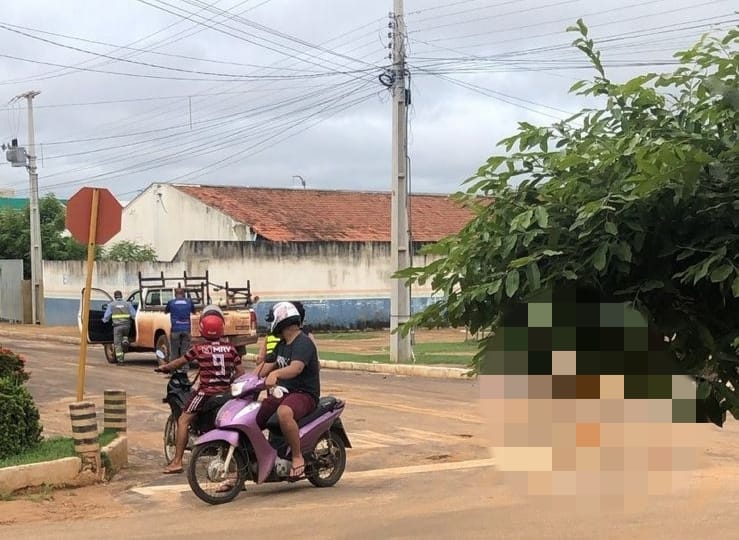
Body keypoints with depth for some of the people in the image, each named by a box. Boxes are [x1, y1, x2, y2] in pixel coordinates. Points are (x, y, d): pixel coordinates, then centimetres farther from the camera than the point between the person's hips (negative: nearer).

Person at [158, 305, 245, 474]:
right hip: (226, 392, 4)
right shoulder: (231, 348, 3)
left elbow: (180, 362, 11)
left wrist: (164, 367, 29)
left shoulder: (198, 348, -4)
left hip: (206, 392, -4)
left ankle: (177, 462, -7)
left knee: (183, 421, 1)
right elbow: (241, 372, 4)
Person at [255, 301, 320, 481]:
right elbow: (266, 367, 20)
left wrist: (275, 374, -50)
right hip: (283, 393, 10)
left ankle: (298, 457, -26)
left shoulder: (303, 343, -14)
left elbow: (296, 368, -32)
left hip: (304, 394, -10)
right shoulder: (282, 345, 17)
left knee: (284, 413, -41)